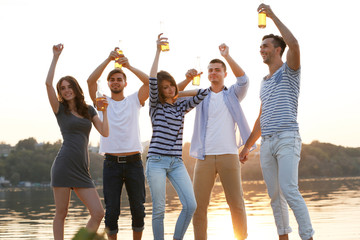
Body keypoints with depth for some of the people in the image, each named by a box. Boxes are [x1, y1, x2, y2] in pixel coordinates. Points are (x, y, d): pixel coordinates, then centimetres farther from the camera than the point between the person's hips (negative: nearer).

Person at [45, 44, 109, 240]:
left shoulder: (89, 110, 18)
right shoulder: (60, 109, 7)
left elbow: (105, 133, 9)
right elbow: (48, 83, -7)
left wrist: (104, 110, -1)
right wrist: (56, 56, -4)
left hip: (82, 169, 4)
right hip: (64, 165, -4)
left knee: (98, 213, -5)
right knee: (61, 214, -2)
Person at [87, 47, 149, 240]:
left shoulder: (134, 101, 11)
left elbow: (148, 82, -5)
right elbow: (91, 81, -6)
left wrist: (129, 66, -15)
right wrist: (109, 59, -10)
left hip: (134, 162, 1)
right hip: (111, 163, -1)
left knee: (138, 208, 6)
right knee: (111, 210, -1)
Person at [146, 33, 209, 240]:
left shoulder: (182, 106, 15)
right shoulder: (156, 106, 4)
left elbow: (203, 93, 11)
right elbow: (152, 81, -10)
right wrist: (158, 51, -11)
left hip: (177, 162, 4)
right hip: (157, 161, -3)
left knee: (190, 205, -8)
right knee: (159, 210, -4)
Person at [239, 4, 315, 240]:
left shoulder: (289, 70, 3)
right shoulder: (265, 82, 24)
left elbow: (294, 43, -19)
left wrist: (273, 15, -12)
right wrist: (247, 146, 26)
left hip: (287, 139, -7)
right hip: (267, 143, 7)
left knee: (289, 190, -19)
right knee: (275, 194, 5)